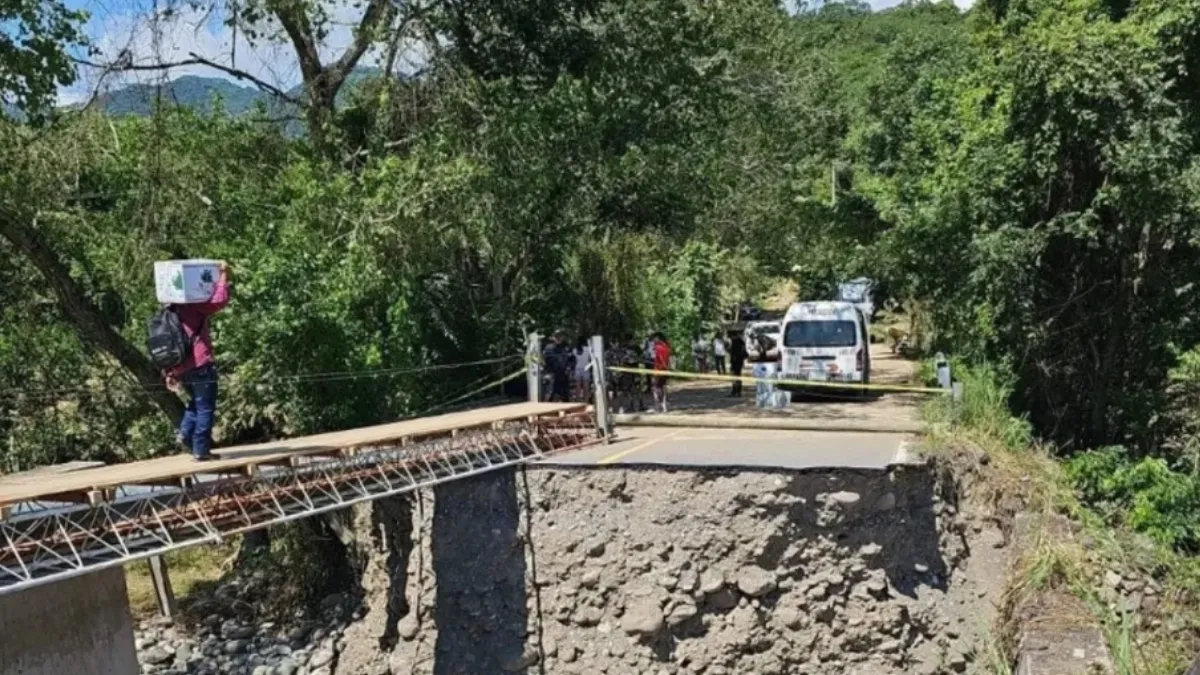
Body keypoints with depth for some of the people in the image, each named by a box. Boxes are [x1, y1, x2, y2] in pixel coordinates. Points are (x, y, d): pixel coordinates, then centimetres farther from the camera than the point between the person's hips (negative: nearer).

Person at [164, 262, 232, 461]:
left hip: (180, 369, 8)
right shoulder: (192, 307, -5)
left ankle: (185, 433, 9)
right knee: (205, 408, 0)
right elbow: (220, 300, -18)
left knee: (195, 404, 27)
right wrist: (223, 276, -8)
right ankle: (201, 449, 0)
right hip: (200, 366, -8)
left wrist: (169, 374, 20)